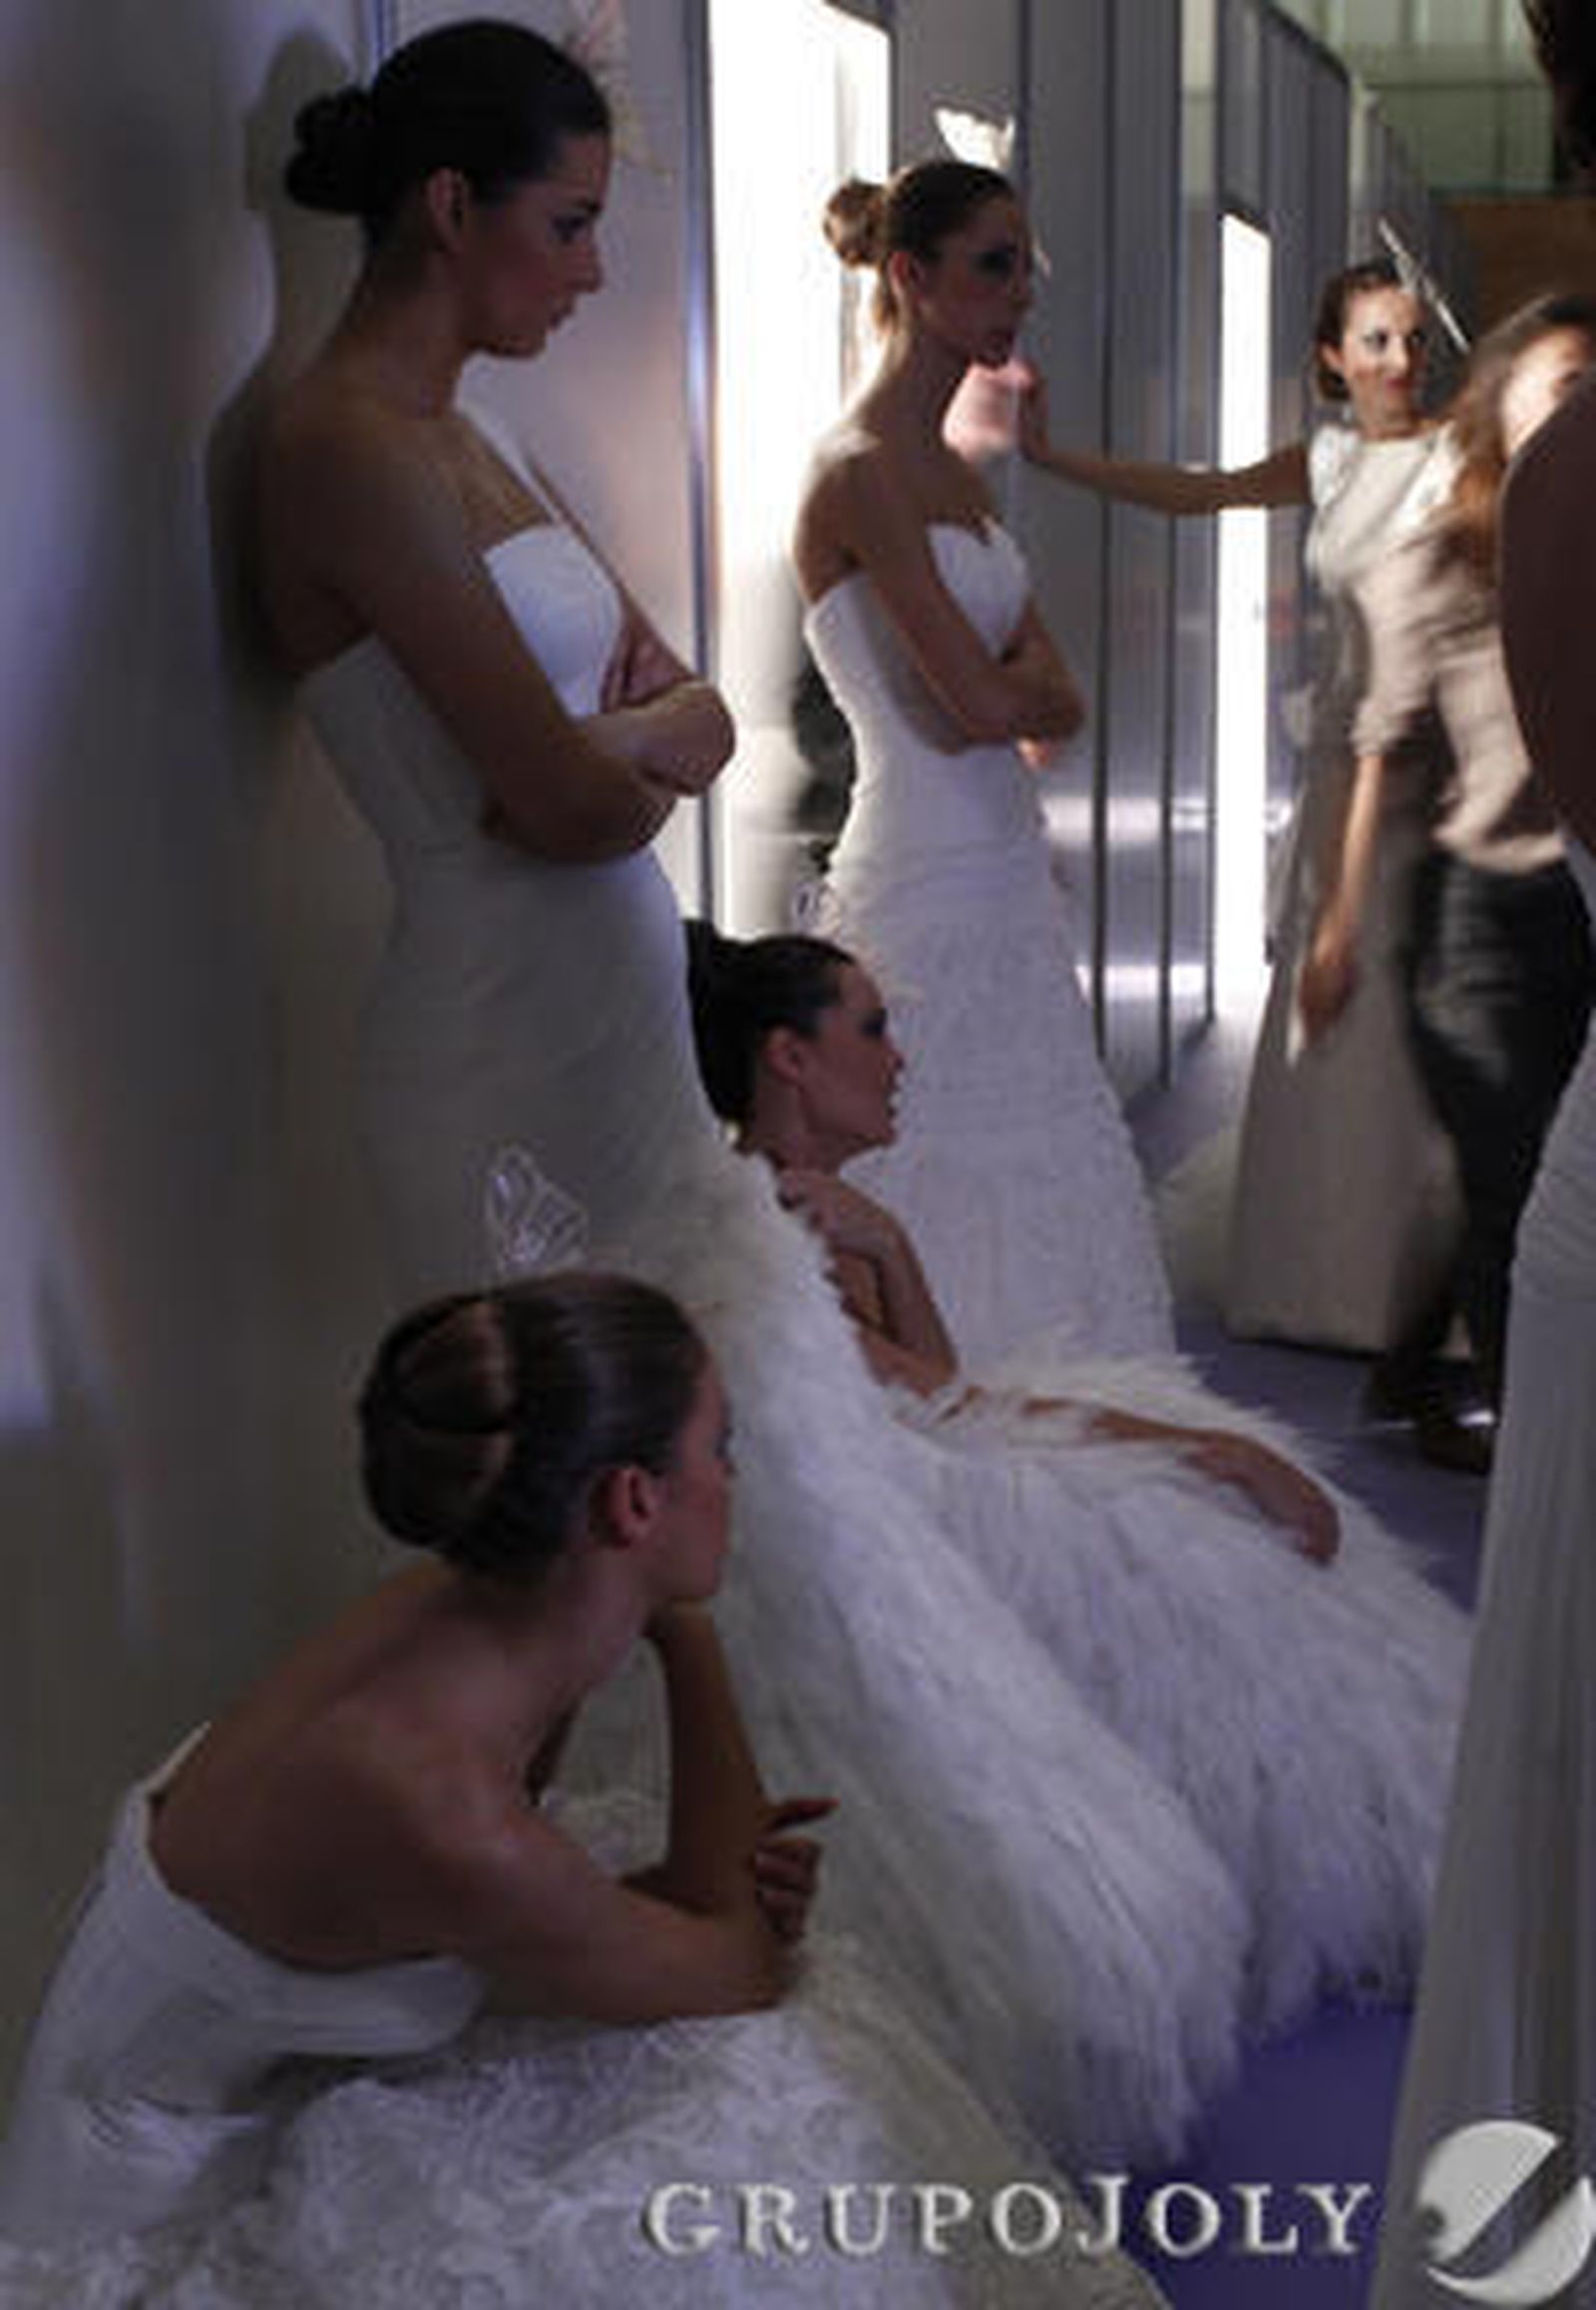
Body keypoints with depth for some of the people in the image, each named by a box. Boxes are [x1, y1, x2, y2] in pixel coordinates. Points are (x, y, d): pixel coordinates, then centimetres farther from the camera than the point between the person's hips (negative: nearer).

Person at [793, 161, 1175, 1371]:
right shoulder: (858, 473, -13)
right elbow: (983, 701, -20)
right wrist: (1031, 683, 0)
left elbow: (1059, 708, 10)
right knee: (950, 1207, -2)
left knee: (1035, 1205, 12)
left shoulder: (958, 474, 14)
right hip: (927, 893, -9)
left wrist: (1011, 686, -10)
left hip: (1008, 880, 9)